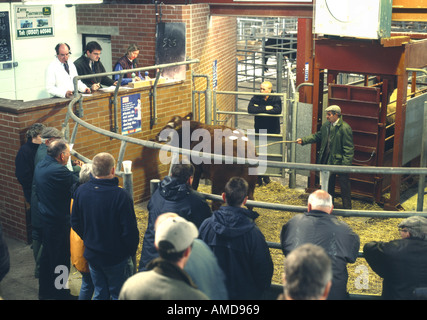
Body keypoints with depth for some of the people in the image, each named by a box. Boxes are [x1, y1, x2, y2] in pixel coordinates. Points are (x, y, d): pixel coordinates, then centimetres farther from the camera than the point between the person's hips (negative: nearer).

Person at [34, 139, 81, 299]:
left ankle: (44, 291, 37)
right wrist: (79, 170, -3)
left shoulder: (40, 166, 3)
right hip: (59, 221, -10)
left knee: (47, 255, 22)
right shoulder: (58, 171, -27)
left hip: (45, 218, 10)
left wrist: (74, 171, 3)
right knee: (61, 258, 5)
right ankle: (60, 293, 17)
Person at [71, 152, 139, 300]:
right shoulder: (121, 195, -25)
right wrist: (131, 252, -2)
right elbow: (130, 231, -20)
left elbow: (75, 223, 4)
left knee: (100, 293, 20)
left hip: (92, 255, 5)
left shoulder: (81, 191, -8)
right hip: (116, 258, -5)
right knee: (118, 294, 13)